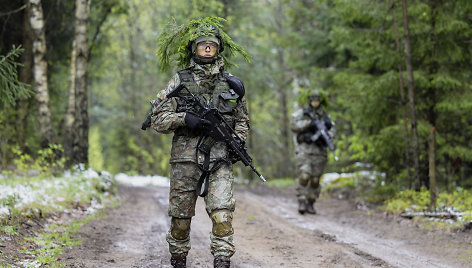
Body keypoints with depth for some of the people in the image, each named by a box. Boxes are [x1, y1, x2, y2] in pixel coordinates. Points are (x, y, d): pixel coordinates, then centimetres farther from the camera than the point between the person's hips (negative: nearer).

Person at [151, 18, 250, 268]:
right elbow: (158, 119, 3)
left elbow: (242, 120, 22)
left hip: (219, 160, 0)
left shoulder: (231, 83, 11)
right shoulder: (180, 80, 6)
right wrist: (184, 119, -14)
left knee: (222, 213, -16)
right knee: (181, 216, 7)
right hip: (185, 158, 0)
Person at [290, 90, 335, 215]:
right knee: (304, 176, -16)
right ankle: (301, 202, -11)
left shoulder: (325, 116, 17)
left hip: (319, 150, 3)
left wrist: (327, 135, -15)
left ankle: (310, 204, 12)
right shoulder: (301, 113, 7)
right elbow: (294, 125, -9)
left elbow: (332, 130, 7)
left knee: (315, 179, 2)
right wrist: (309, 124, -18)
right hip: (304, 149, -3)